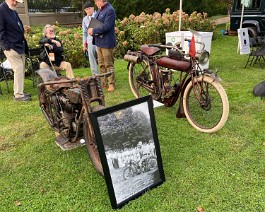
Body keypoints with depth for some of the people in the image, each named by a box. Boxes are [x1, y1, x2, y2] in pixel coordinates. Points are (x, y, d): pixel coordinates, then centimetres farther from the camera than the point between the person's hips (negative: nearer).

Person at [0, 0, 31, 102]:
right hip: (11, 47, -9)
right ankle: (18, 95, -3)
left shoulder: (13, 11, 17)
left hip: (20, 46, 9)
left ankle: (20, 92, 20)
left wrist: (24, 44, 17)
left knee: (21, 69, 11)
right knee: (18, 69, -9)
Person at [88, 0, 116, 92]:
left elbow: (106, 26, -22)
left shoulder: (110, 10, -15)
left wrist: (93, 30, -15)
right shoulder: (100, 9, 13)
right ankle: (103, 82, 25)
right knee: (101, 64, 14)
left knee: (109, 64, -2)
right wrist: (92, 30, 0)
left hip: (107, 42, -9)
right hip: (99, 41, 9)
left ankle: (111, 84, 7)